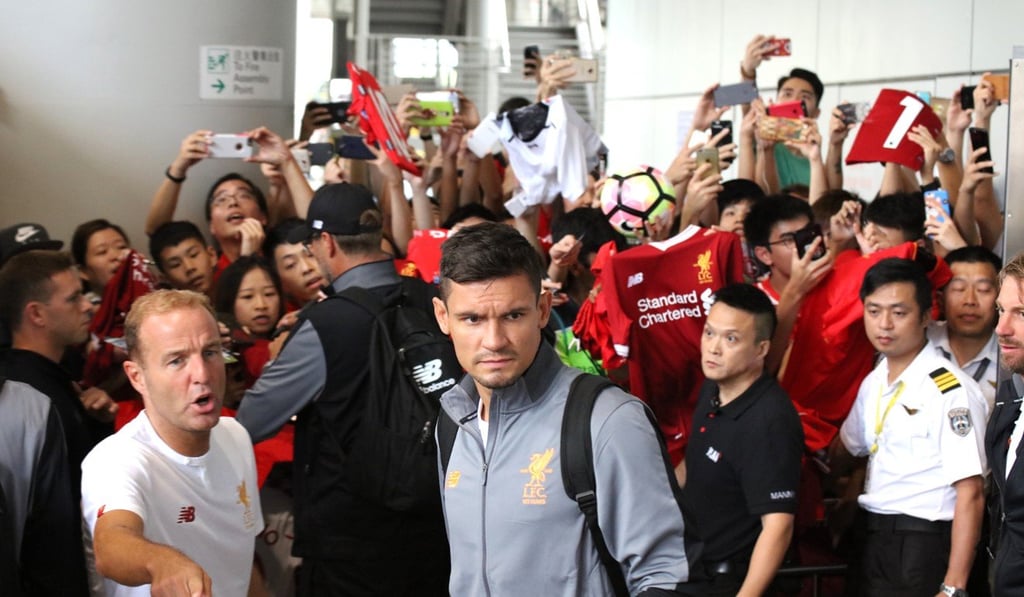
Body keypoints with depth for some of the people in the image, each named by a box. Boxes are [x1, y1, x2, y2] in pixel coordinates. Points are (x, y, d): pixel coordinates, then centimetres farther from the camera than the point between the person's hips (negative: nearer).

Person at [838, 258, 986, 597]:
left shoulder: (950, 391, -16)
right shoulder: (873, 384, 8)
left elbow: (970, 494, -19)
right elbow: (846, 450, 24)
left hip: (923, 554, -7)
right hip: (874, 544, 7)